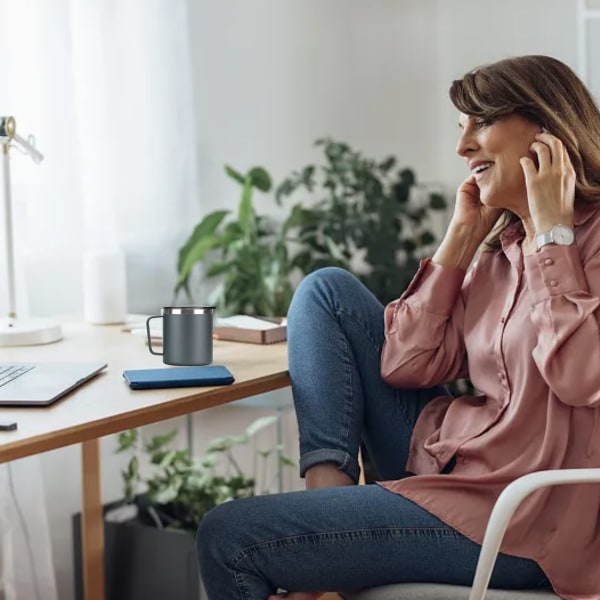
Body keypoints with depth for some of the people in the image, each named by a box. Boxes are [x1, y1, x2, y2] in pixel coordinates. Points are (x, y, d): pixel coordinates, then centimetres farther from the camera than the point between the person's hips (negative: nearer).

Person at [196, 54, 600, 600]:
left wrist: (552, 233, -19)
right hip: (450, 458, 8)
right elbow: (406, 365, 3)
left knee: (227, 538, -10)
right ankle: (329, 485, -2)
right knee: (327, 291, 9)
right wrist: (461, 236, 2)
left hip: (516, 519, -8)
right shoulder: (500, 245, 10)